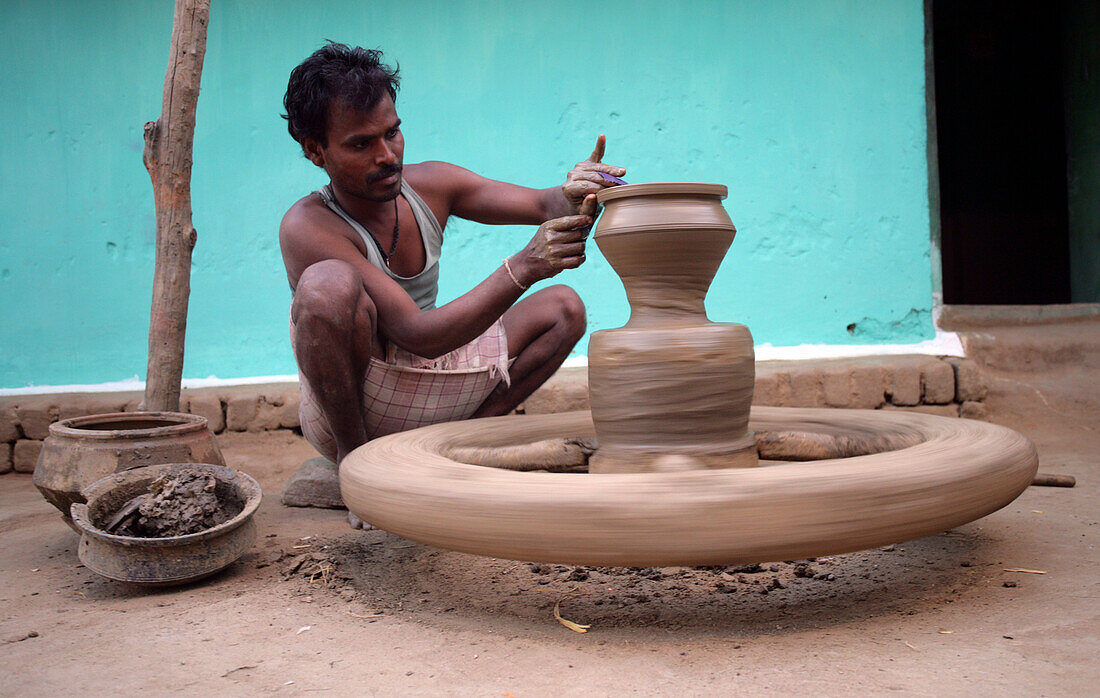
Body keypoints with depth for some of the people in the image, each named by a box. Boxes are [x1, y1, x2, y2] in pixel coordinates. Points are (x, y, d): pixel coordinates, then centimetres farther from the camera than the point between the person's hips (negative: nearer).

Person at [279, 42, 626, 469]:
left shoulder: (430, 186, -2)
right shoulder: (307, 228, -21)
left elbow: (543, 205, -4)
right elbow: (419, 336, -30)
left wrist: (574, 198, -30)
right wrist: (523, 268, -38)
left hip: (423, 401, 6)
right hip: (344, 407, -6)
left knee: (563, 308, 3)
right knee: (330, 281, -34)